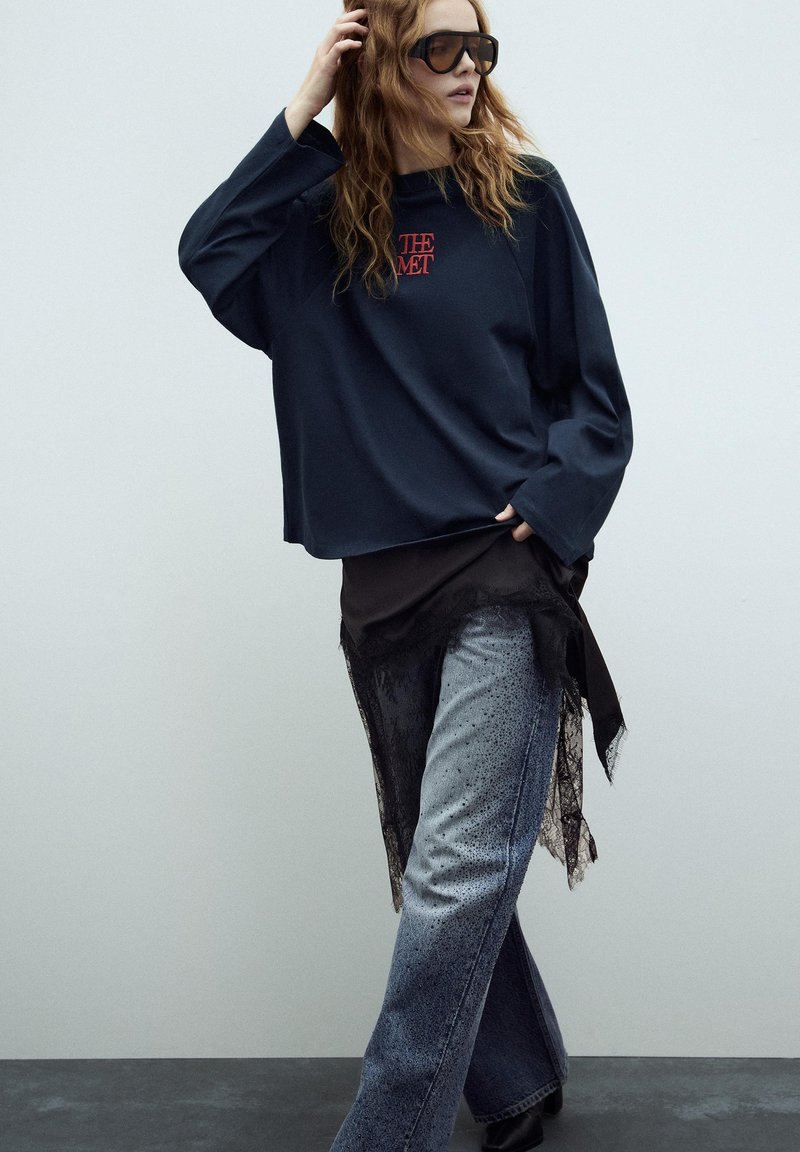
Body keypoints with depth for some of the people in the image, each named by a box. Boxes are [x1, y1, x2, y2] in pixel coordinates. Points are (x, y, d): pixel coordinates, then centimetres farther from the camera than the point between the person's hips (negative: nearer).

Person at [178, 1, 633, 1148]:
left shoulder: (526, 198, 3)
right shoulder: (327, 222, 10)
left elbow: (595, 393, 3)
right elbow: (209, 254, -8)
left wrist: (542, 510, -9)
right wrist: (301, 115, -5)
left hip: (506, 576, -4)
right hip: (383, 582, 4)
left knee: (454, 876, -10)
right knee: (441, 870, 12)